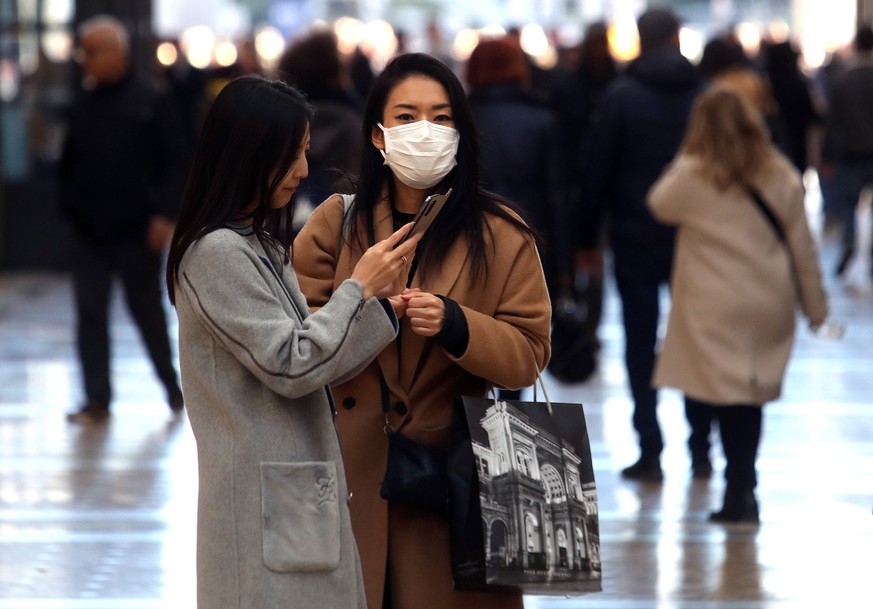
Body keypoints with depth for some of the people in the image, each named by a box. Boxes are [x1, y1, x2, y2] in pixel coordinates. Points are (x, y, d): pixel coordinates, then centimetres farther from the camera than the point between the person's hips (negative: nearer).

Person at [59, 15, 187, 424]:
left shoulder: (151, 105, -5)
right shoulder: (82, 108, 9)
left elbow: (176, 164, -8)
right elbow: (69, 166, 17)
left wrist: (164, 214, -16)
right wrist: (69, 209, 9)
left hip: (137, 233, -4)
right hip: (89, 234, 4)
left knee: (147, 312, 7)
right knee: (90, 316, 0)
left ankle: (171, 385, 25)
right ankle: (97, 400, 3)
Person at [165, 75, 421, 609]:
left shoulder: (263, 244, 16)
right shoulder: (217, 253, -14)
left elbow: (313, 363, 16)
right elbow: (289, 366, -17)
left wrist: (375, 306, 2)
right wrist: (361, 288, -10)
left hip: (300, 488, 9)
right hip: (266, 501, -9)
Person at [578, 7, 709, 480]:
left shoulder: (620, 96, -5)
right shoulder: (704, 94, 1)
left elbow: (597, 170, -5)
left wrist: (587, 236, 2)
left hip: (636, 236, -2)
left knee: (641, 343, 2)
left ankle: (650, 452, -2)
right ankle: (700, 450, 12)